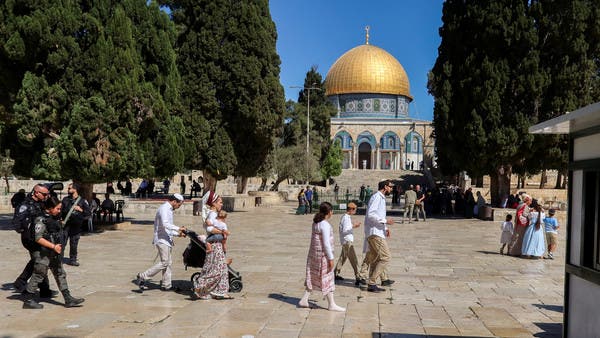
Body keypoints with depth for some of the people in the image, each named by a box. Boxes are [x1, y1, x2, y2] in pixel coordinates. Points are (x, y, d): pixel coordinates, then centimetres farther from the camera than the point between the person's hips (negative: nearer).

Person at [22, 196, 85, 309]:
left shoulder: (55, 218, 9)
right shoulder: (41, 220, -17)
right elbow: (38, 238, -22)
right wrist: (53, 246, -23)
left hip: (54, 253, 9)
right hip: (42, 253, -9)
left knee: (60, 274, 9)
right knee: (38, 276, 1)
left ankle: (68, 299, 14)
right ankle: (28, 301, 15)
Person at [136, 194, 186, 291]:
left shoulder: (169, 209, 20)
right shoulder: (164, 208, -11)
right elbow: (165, 224, -27)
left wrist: (178, 234, 17)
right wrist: (178, 228, -27)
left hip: (167, 240, 10)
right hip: (162, 240, -10)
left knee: (168, 263, 10)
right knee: (164, 262, -12)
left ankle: (166, 285, 14)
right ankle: (142, 276, -5)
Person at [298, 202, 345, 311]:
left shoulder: (316, 222, 7)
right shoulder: (325, 225, -20)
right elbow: (326, 243, -22)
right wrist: (330, 258, -17)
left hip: (314, 253, 9)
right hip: (322, 255, -8)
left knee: (313, 278, 15)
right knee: (327, 279, 2)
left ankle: (304, 300, 18)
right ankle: (331, 304, 12)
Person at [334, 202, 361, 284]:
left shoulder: (347, 217, 15)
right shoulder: (346, 218, -16)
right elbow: (344, 230, -21)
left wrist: (353, 225, 12)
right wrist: (353, 226, -19)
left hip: (347, 241, 10)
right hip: (347, 241, -10)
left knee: (343, 258, 17)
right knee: (353, 260, -9)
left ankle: (336, 274, 25)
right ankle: (358, 277, -8)